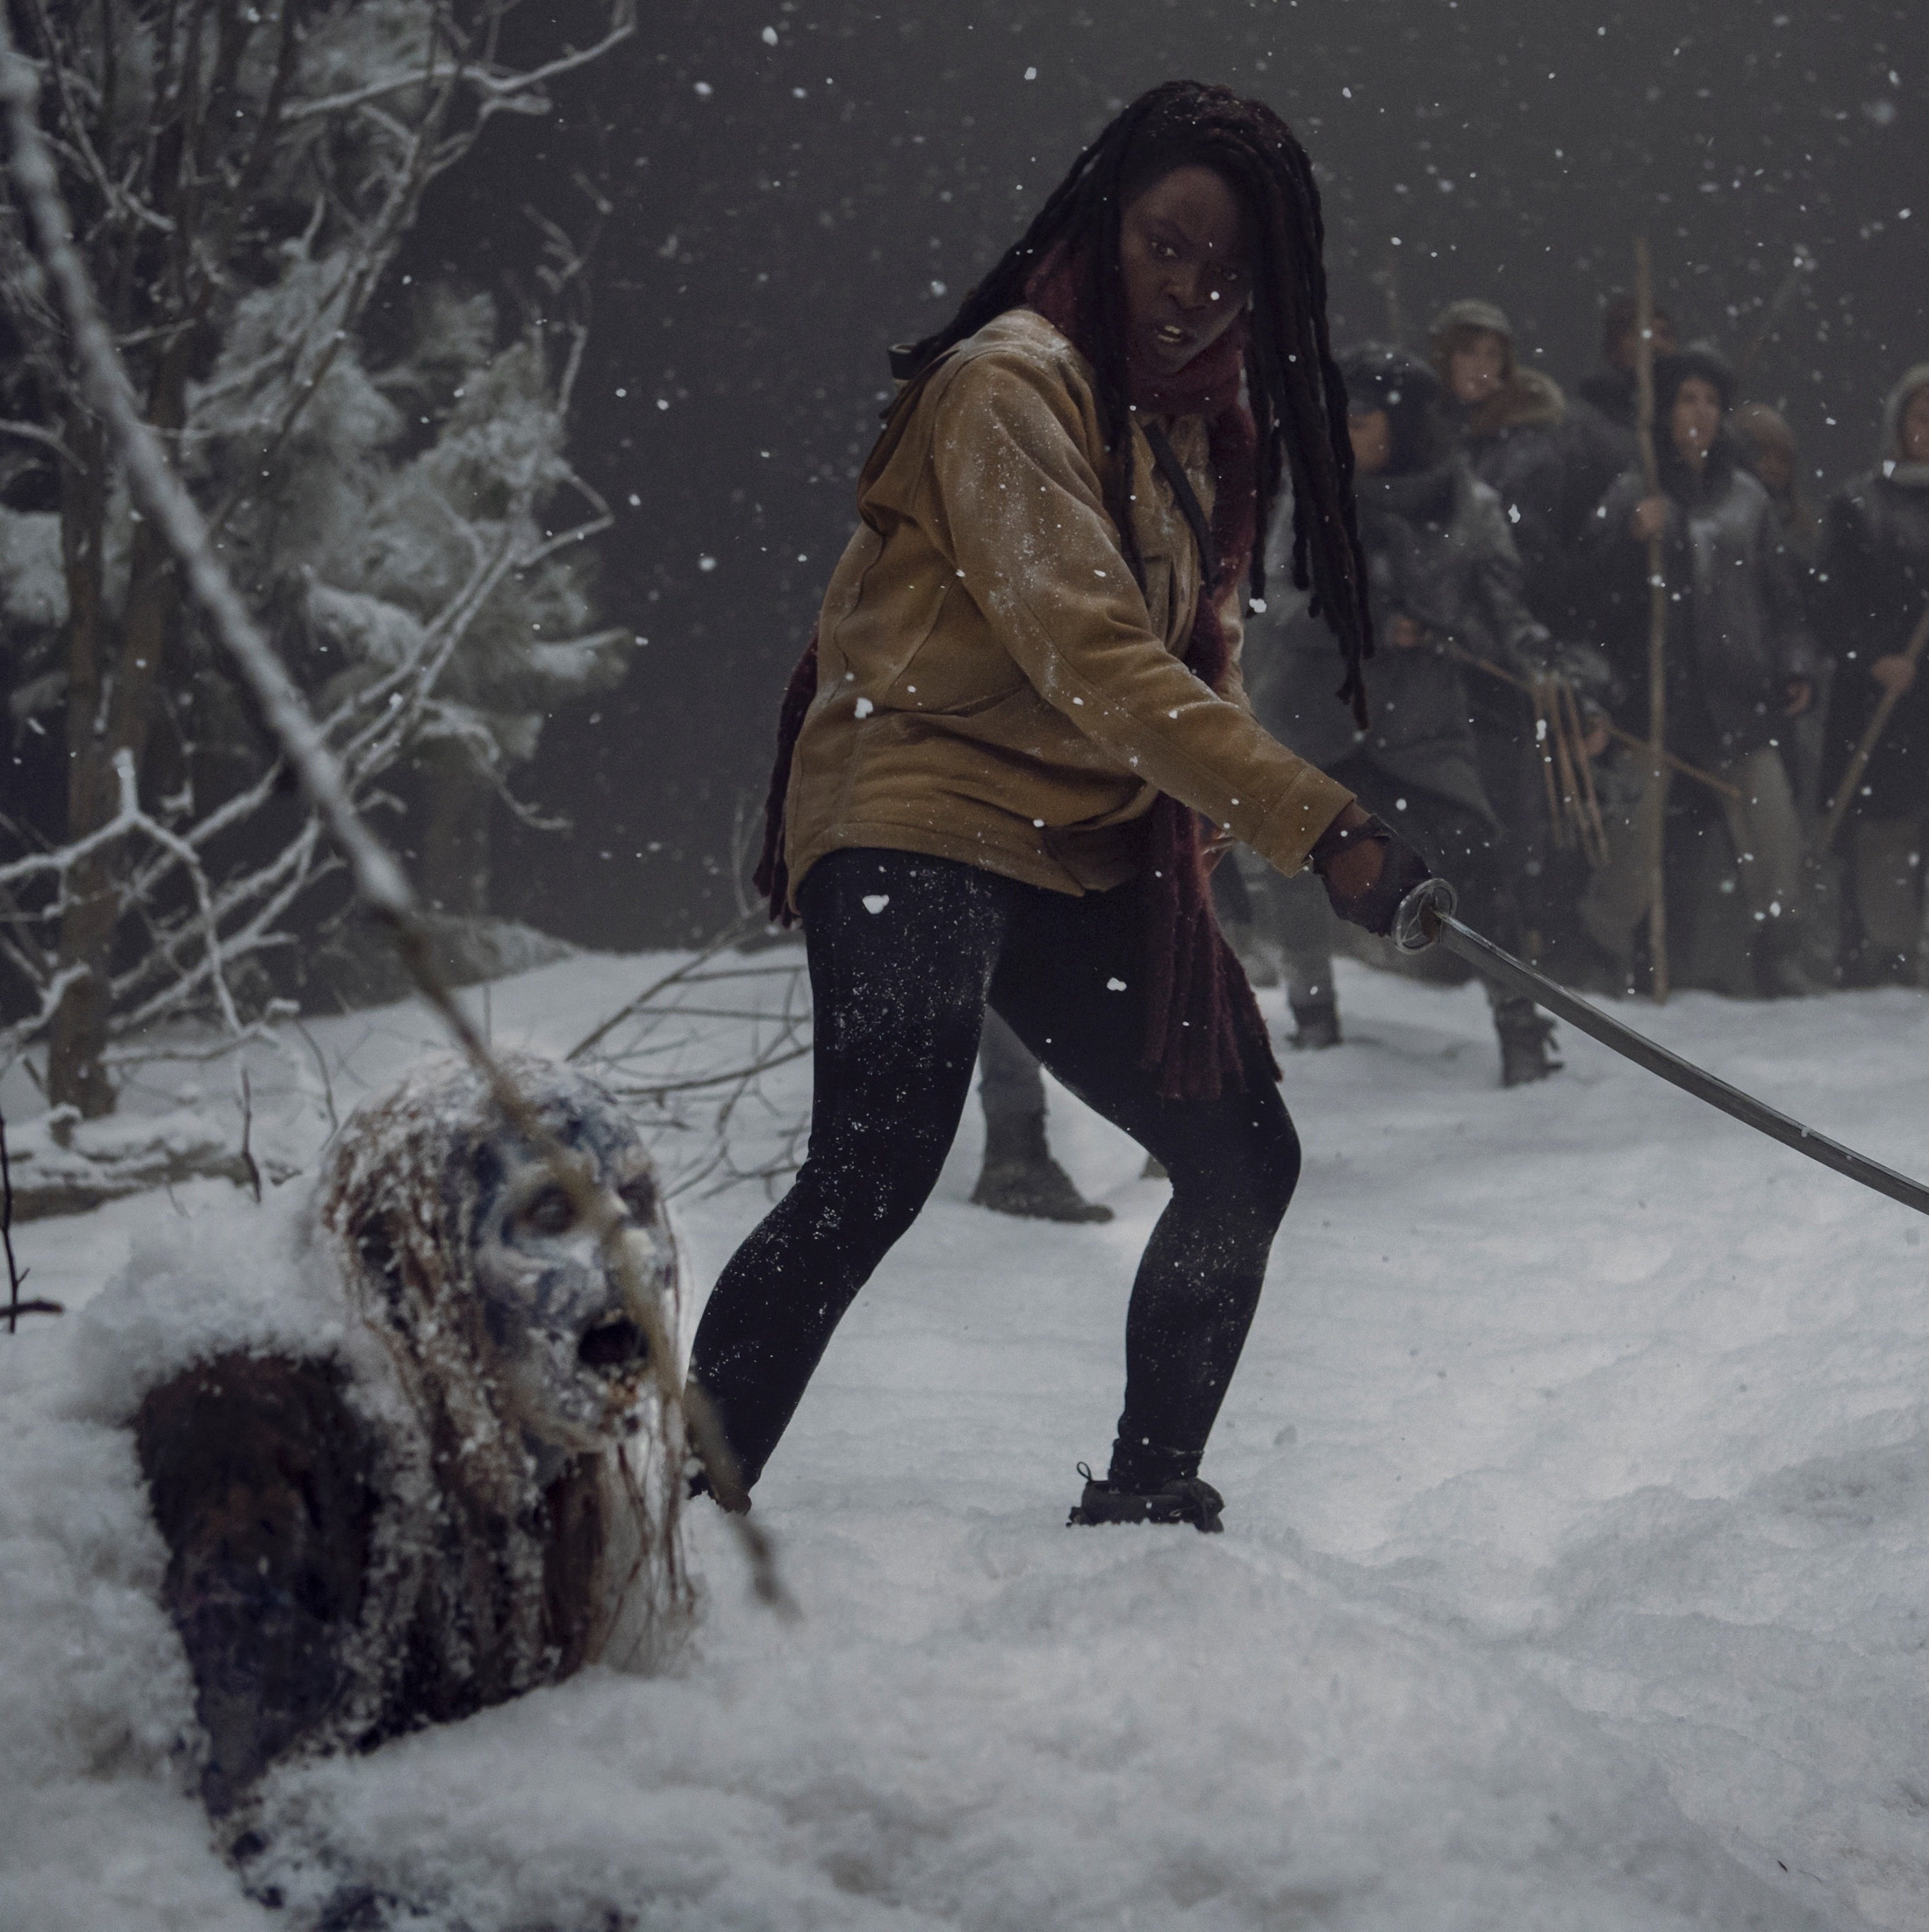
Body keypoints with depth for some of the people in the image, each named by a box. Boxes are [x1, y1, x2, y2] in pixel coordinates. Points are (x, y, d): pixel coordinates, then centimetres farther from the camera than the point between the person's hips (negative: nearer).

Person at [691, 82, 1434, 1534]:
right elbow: (1092, 656, -26)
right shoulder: (1015, 383, -15)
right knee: (877, 1170, -26)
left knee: (1244, 1162, 12)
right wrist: (1317, 824, -33)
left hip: (1094, 847, 9)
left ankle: (1147, 1498, 28)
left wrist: (1191, 836, 7)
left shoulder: (1208, 417, 13)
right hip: (919, 823, -9)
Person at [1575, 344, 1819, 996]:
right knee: (1638, 821, -7)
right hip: (1654, 682, -3)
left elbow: (1780, 592, 18)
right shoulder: (1633, 493, 3)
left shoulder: (1746, 495, 14)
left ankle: (1779, 956, 9)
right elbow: (1601, 585, -6)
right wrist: (1633, 538, -24)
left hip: (1737, 686, 3)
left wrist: (1795, 667, 8)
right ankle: (1607, 948, 8)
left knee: (1770, 816, -2)